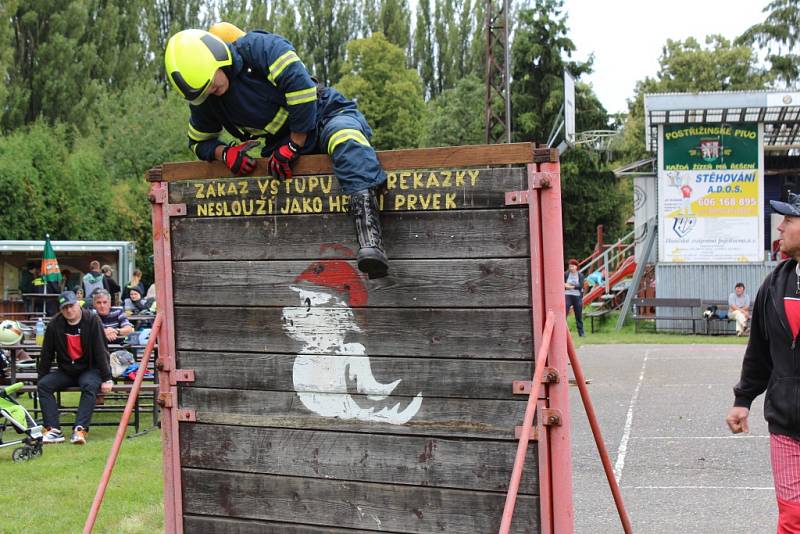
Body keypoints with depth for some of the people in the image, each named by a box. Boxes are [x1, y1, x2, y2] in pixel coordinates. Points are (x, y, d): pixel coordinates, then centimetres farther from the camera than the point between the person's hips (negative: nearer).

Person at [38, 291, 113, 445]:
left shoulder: (92, 321, -11)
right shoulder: (54, 325, -1)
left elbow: (100, 351, -13)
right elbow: (46, 354, 6)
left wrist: (106, 379, -16)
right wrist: (41, 378, 4)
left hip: (89, 369, -4)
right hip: (65, 371, 4)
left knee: (90, 386, -36)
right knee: (43, 385, -20)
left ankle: (80, 429, -42)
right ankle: (54, 430, -26)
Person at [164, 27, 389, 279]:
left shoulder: (259, 48, -19)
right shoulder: (203, 103, 0)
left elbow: (301, 87, -24)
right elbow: (200, 143, 15)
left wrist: (292, 146, -21)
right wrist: (225, 153, -10)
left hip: (327, 115, -7)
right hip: (282, 142, 7)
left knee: (345, 138, -41)